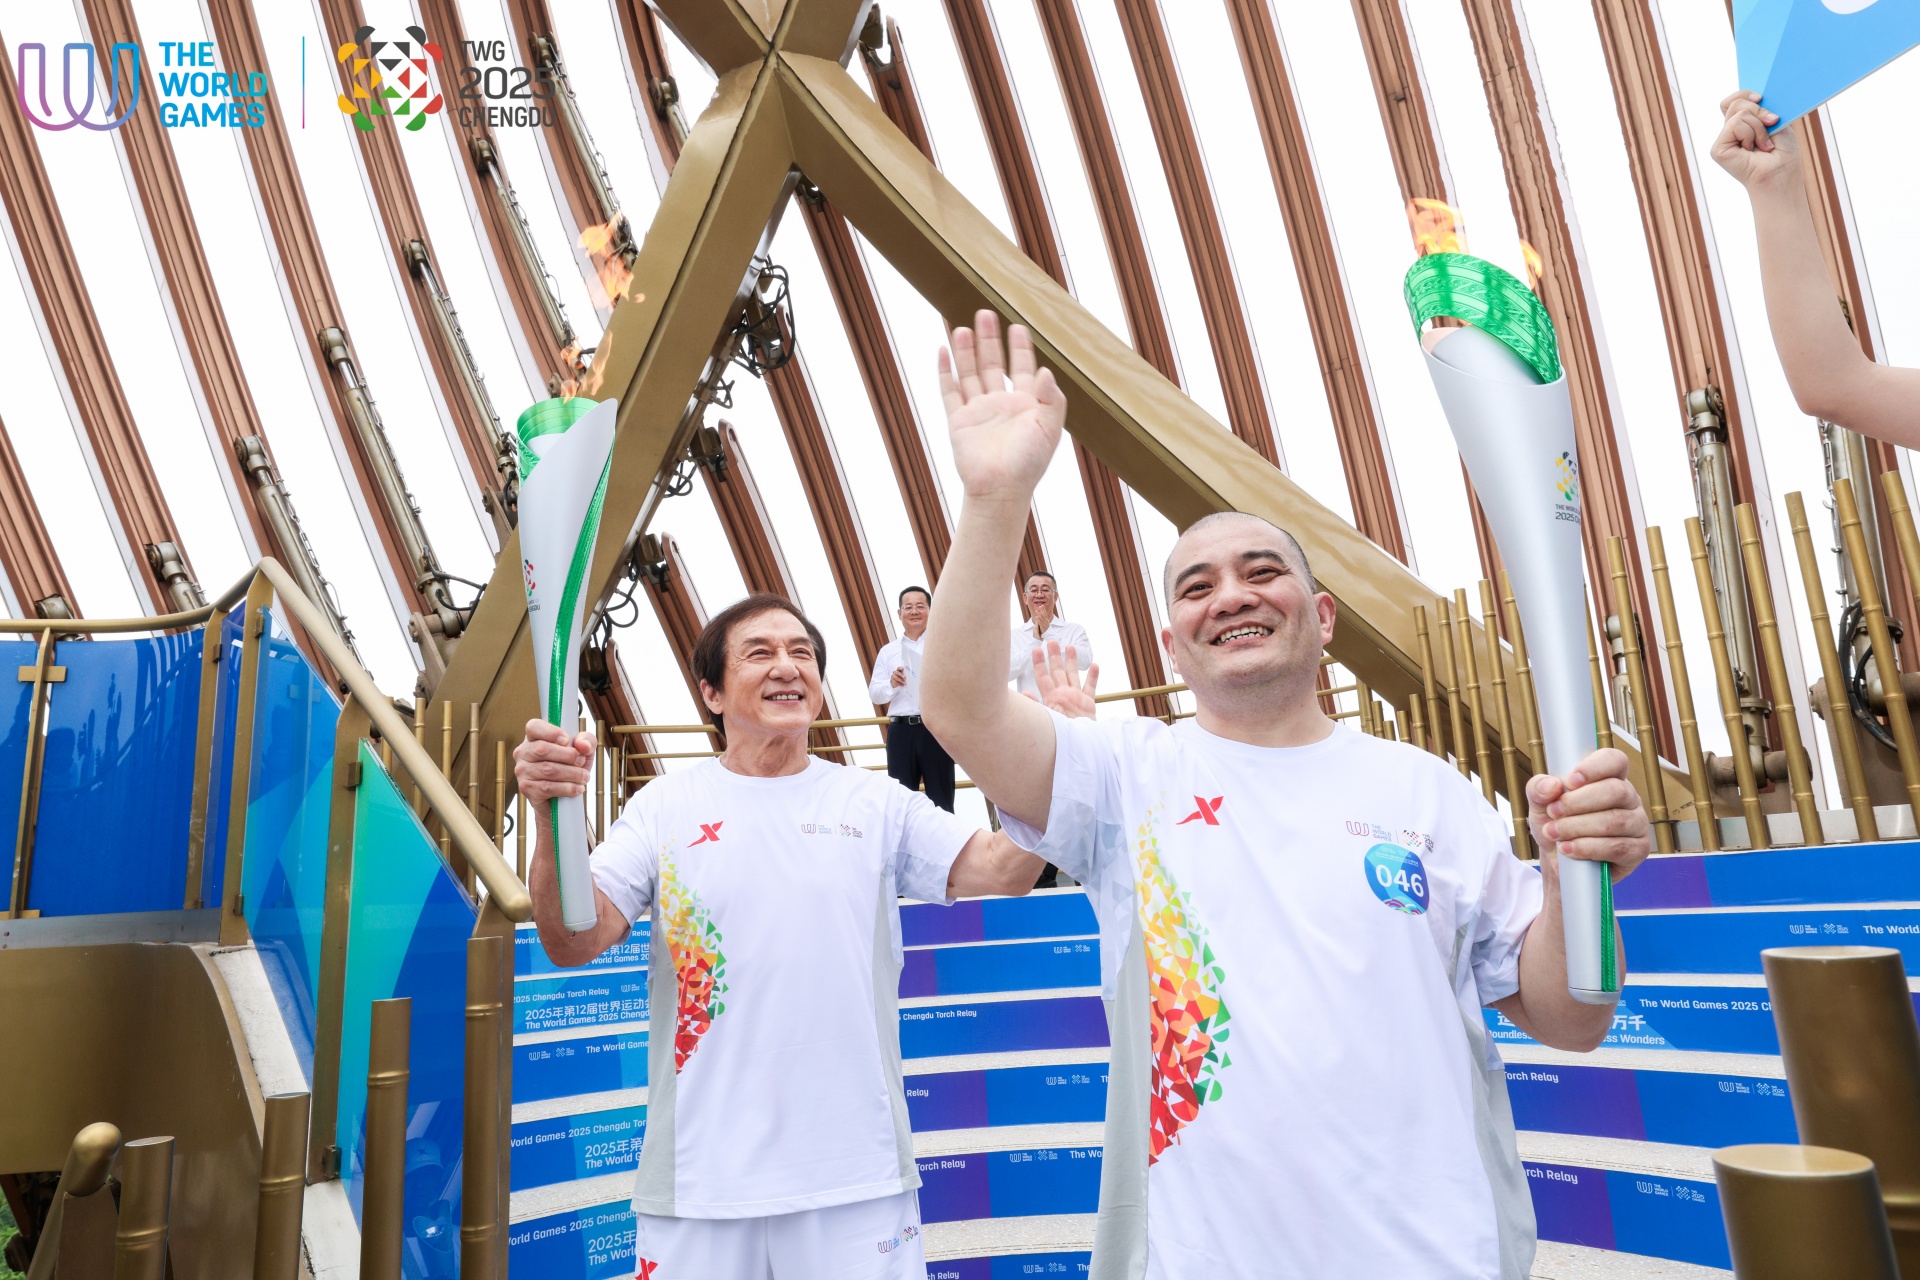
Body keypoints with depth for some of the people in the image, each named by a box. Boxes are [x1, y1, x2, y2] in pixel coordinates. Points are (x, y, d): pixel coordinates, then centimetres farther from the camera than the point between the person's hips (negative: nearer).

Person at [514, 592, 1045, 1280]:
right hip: (698, 1181, 0)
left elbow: (1003, 869, -7)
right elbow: (573, 942, -9)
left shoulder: (877, 804, 2)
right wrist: (552, 816, -26)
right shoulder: (665, 807, 0)